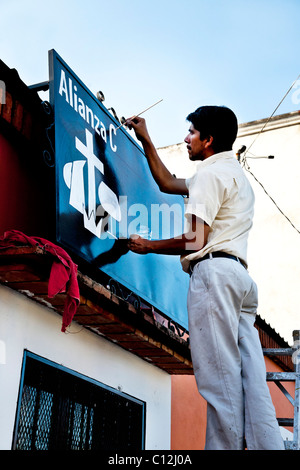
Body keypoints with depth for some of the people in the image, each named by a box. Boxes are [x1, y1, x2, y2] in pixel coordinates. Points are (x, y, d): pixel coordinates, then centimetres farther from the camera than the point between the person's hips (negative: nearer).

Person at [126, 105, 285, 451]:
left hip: (214, 271, -10)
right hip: (239, 275, 10)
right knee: (251, 380, -1)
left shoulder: (212, 173, -1)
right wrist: (145, 139, 39)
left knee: (220, 377, -13)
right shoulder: (234, 174, 31)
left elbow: (194, 241, -10)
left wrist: (147, 246, 5)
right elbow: (167, 183, 37)